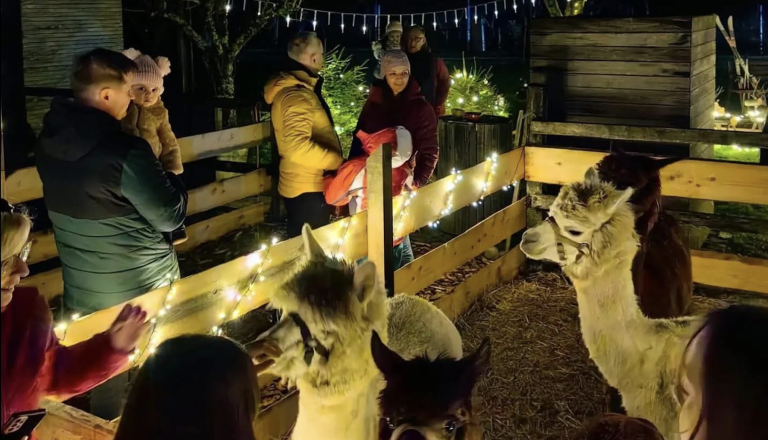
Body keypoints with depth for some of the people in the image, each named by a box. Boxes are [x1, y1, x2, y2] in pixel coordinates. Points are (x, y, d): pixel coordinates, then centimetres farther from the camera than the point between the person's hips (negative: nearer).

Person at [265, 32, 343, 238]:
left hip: (302, 185, 10)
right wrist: (337, 160, -23)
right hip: (308, 189, -10)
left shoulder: (289, 87, 11)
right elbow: (298, 147, -35)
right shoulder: (297, 95, -23)